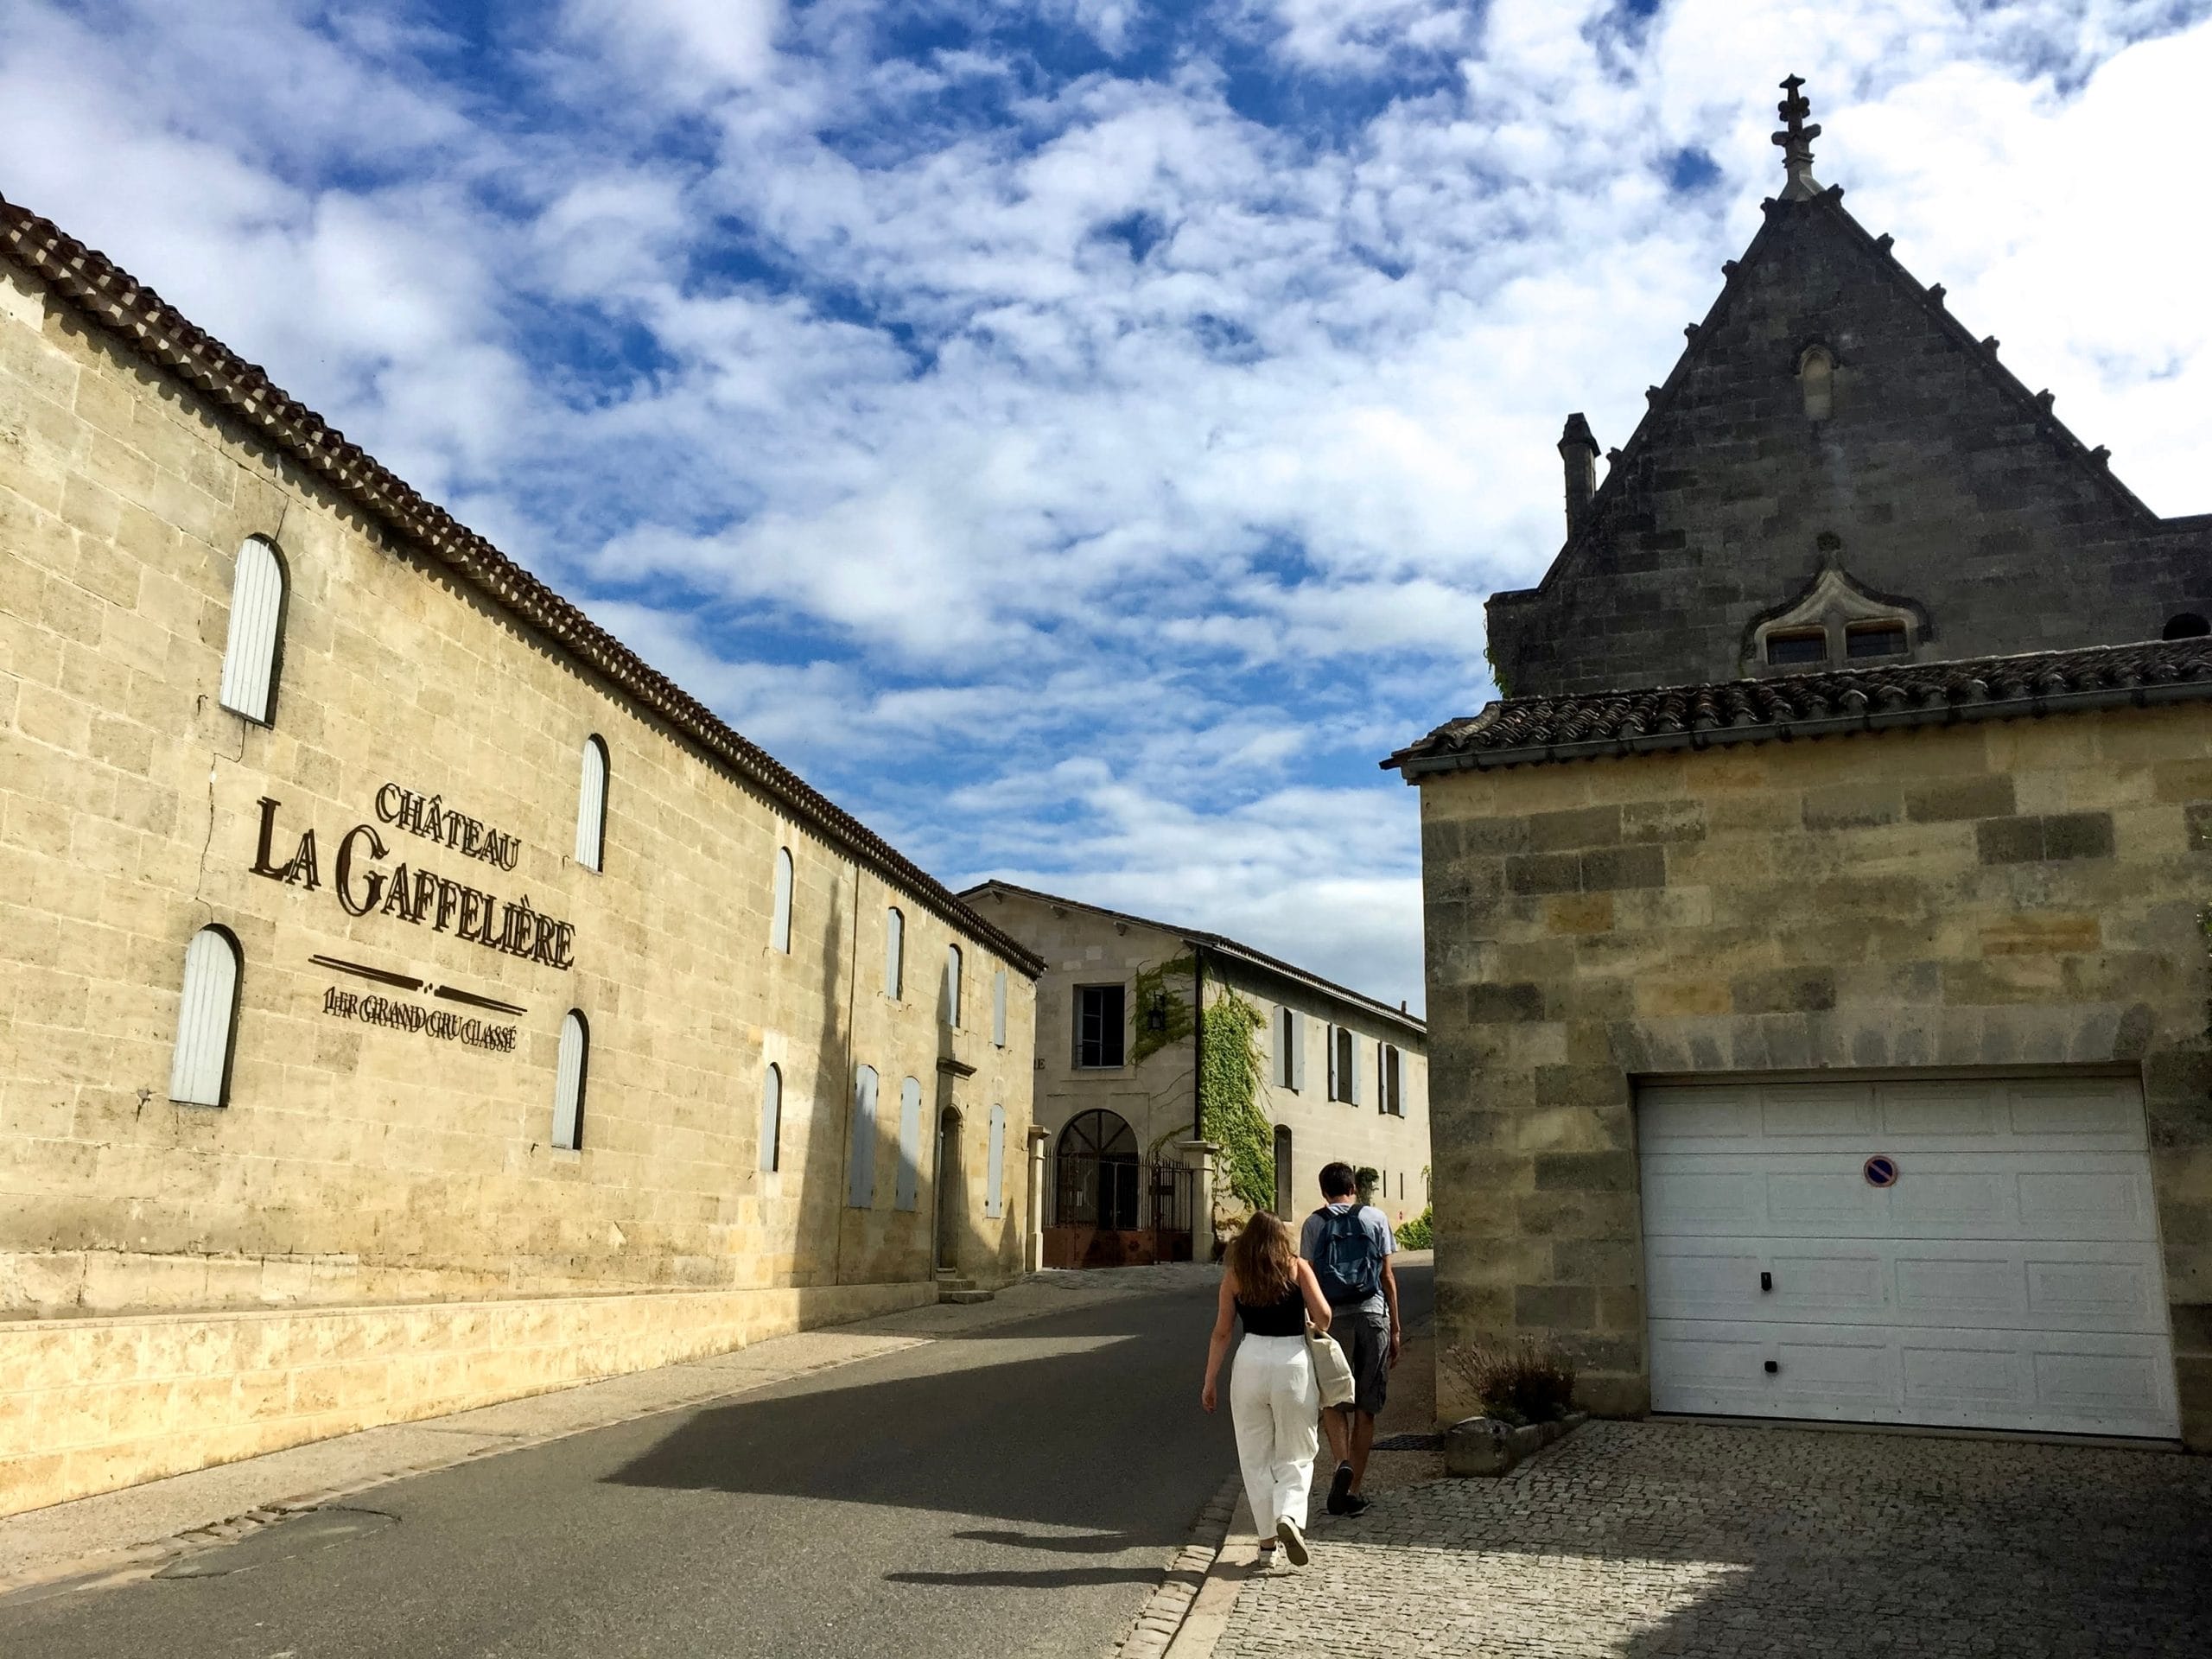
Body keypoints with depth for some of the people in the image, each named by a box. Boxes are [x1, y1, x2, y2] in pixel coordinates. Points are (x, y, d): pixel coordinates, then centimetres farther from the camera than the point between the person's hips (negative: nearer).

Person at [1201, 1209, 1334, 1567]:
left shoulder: (1234, 1276, 6)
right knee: (1295, 1456, 11)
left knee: (1255, 1456, 13)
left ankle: (1267, 1538, 13)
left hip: (1251, 1362, 1)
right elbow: (1322, 1315, -6)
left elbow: (1221, 1333, 5)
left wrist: (1210, 1383, 10)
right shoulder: (1297, 1268, 3)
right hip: (1294, 1361, -1)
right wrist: (1316, 1331, 17)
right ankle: (1290, 1516, -13)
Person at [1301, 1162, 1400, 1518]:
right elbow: (1387, 1276, 6)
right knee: (1366, 1408, 9)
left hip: (1333, 1317, -1)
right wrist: (1395, 1329, 11)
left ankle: (1343, 1463, -15)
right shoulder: (1376, 1218, 7)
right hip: (1373, 1314, 1)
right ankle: (1352, 1491, 11)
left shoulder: (1314, 1224, 5)